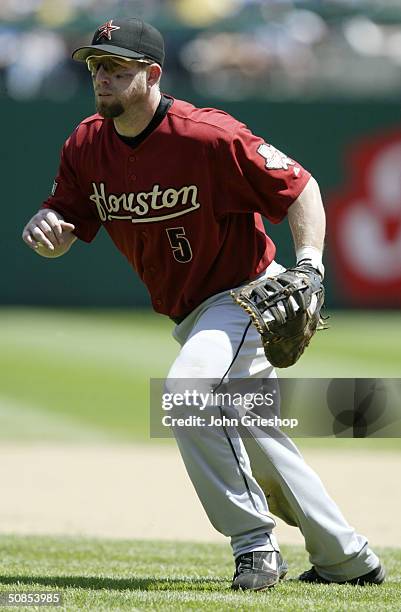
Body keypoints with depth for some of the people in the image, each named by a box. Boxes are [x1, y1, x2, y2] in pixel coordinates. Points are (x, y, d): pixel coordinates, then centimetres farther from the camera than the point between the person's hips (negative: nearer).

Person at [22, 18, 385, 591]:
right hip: (193, 316, 8)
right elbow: (66, 222, 2)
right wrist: (47, 227, -23)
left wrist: (308, 266, -28)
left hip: (250, 294, -8)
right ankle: (348, 559, 32)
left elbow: (299, 187, -16)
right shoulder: (87, 146, -4)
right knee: (257, 442, 16)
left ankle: (255, 544, -20)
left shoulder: (208, 136, -22)